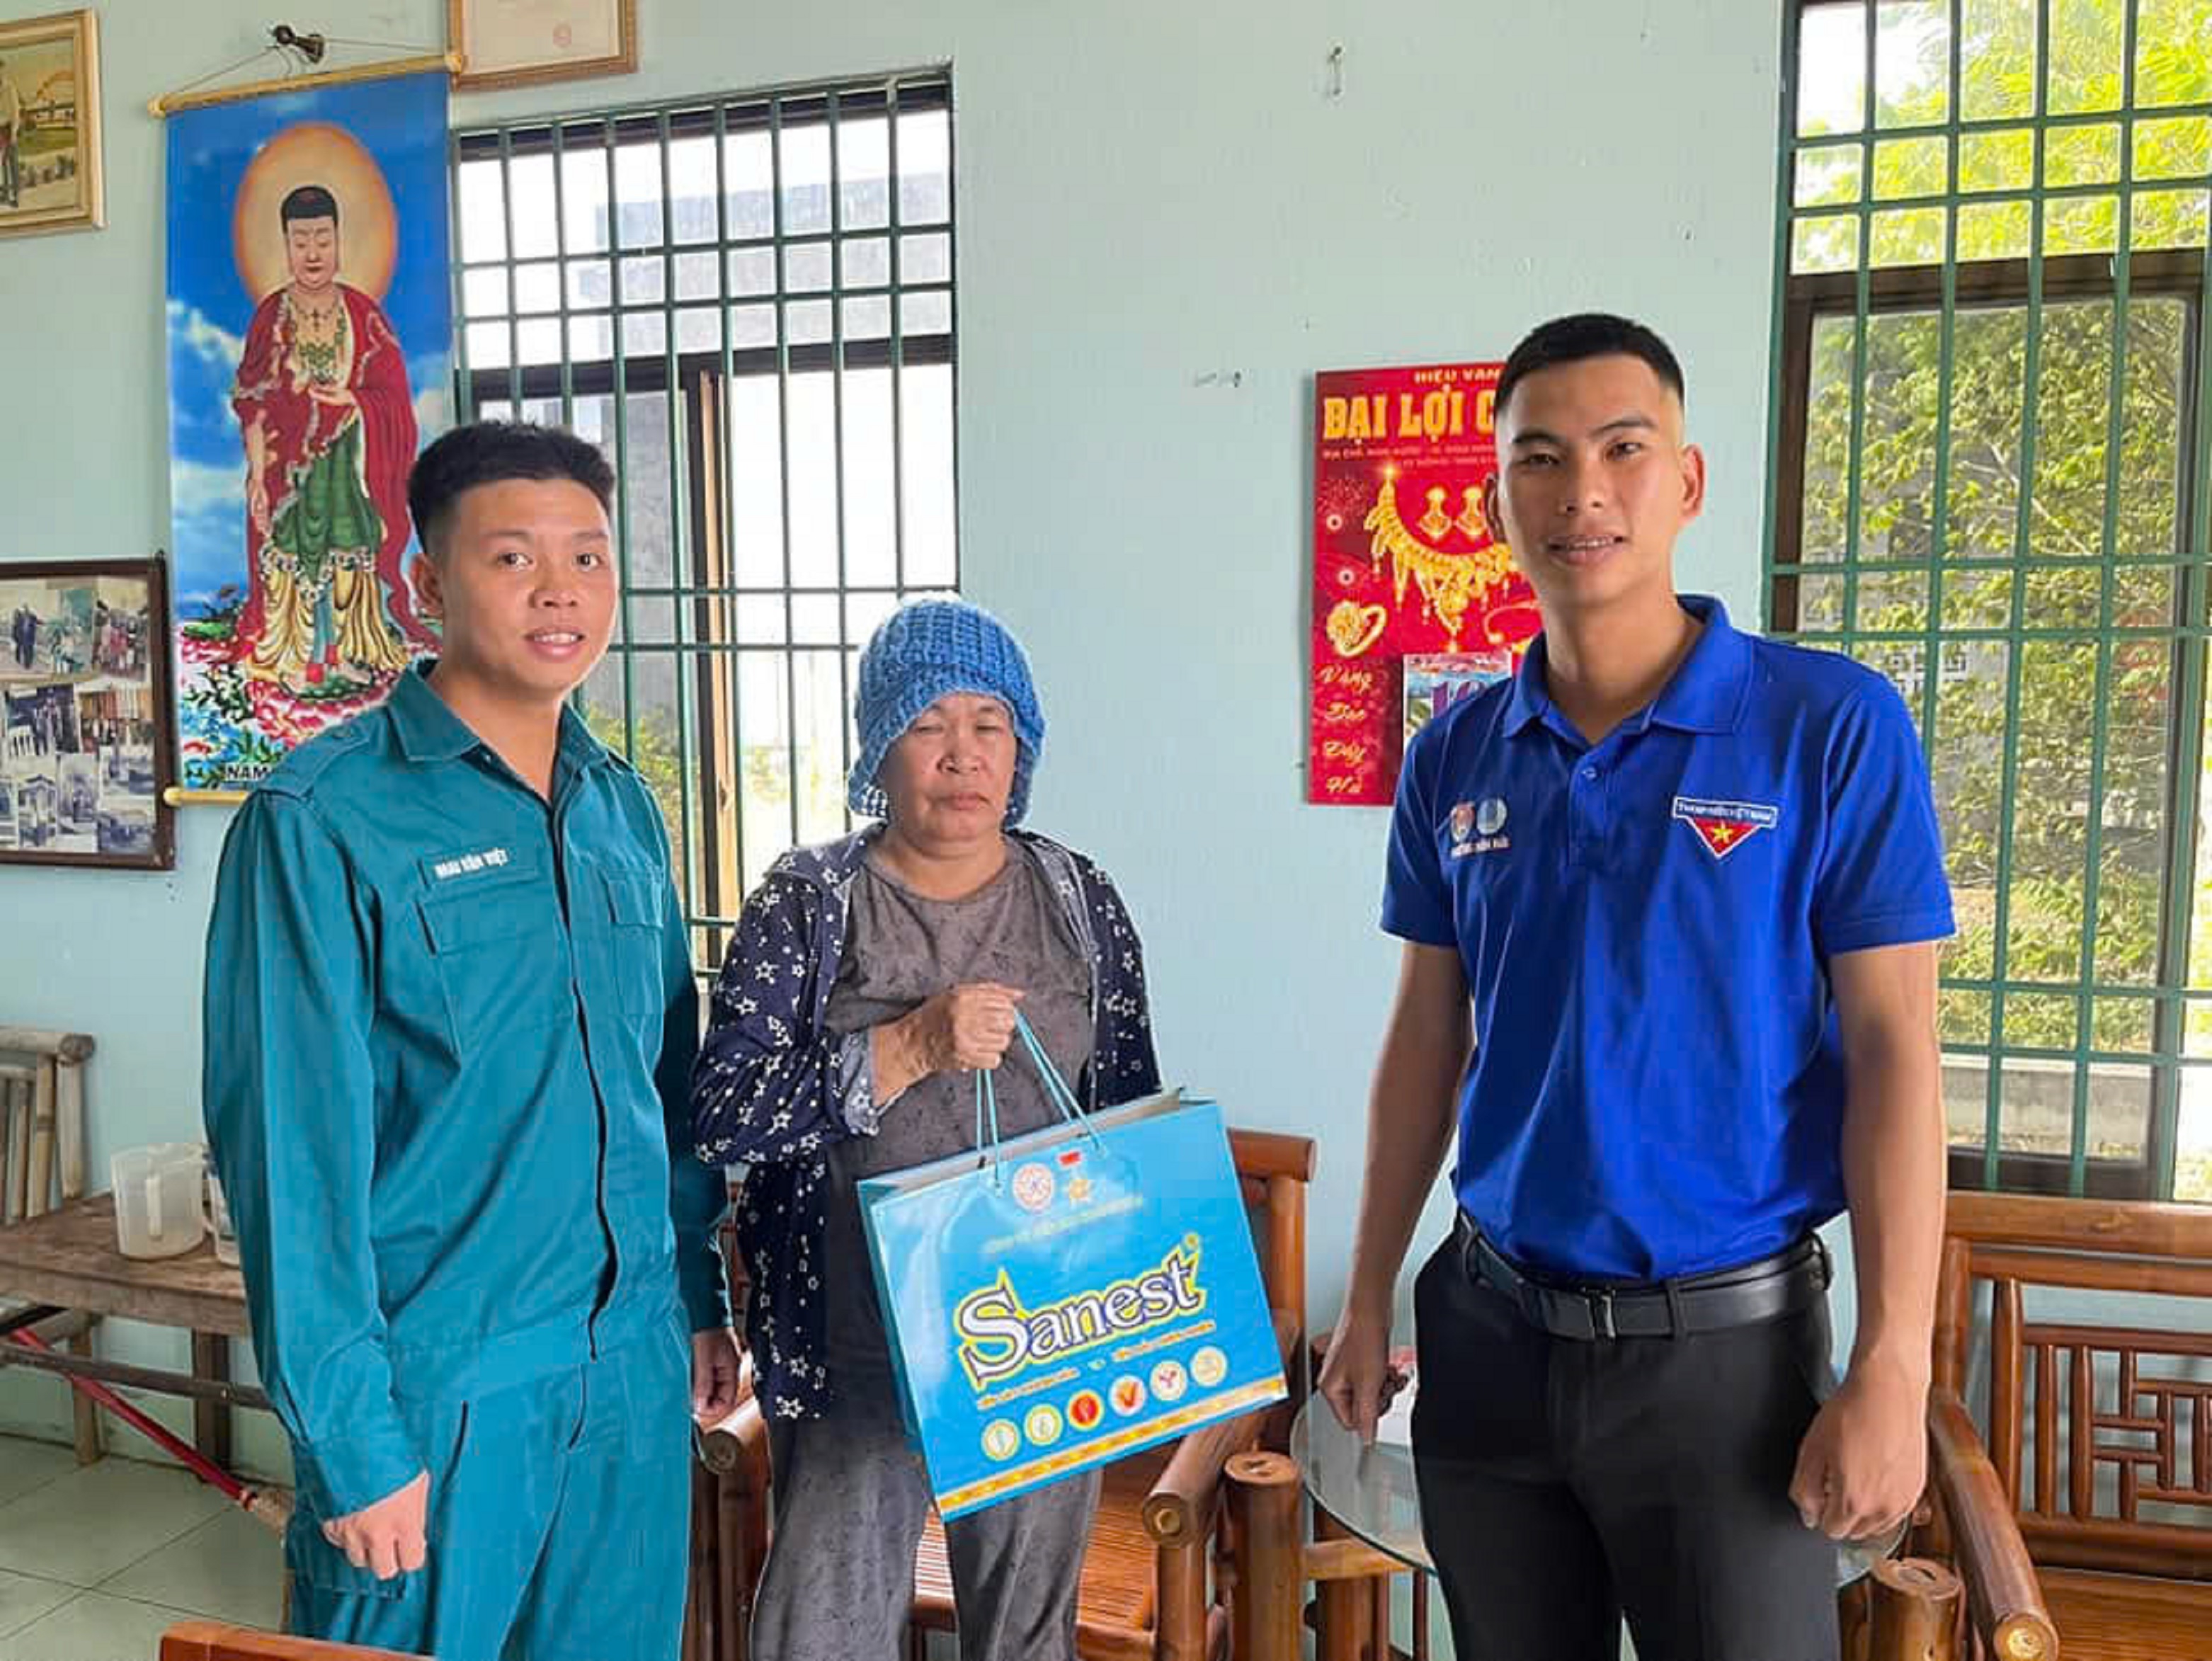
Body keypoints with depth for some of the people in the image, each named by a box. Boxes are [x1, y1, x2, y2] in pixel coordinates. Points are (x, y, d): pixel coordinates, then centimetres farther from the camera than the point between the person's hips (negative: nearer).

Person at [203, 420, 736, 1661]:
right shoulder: (325, 816, -12)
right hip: (439, 1381, -5)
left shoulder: (625, 808, 7)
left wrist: (701, 1303, 12)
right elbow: (293, 1144, -14)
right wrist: (349, 1438, -14)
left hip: (638, 1371, 6)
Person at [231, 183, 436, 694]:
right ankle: (294, 661, 10)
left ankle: (352, 653, 14)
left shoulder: (364, 313, 4)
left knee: (351, 553, 2)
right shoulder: (270, 316, 1)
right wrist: (257, 475, -8)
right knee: (289, 554, 1)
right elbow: (253, 406, -1)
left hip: (351, 461, 1)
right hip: (288, 460, -1)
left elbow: (394, 395, 4)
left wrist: (351, 399, -15)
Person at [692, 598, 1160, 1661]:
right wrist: (909, 1048, -24)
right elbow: (721, 1113, -13)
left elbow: (1134, 1110, 10)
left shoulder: (1081, 901, 3)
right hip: (857, 1349, -2)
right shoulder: (806, 902, -4)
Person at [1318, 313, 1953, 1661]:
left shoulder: (1831, 726, -10)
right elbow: (1427, 1038, 7)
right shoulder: (1454, 757, 1)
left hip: (1726, 1342, -3)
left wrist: (1893, 1370, -13)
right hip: (1489, 1330, 4)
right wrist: (1369, 1299, 8)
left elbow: (1893, 1050, -9)